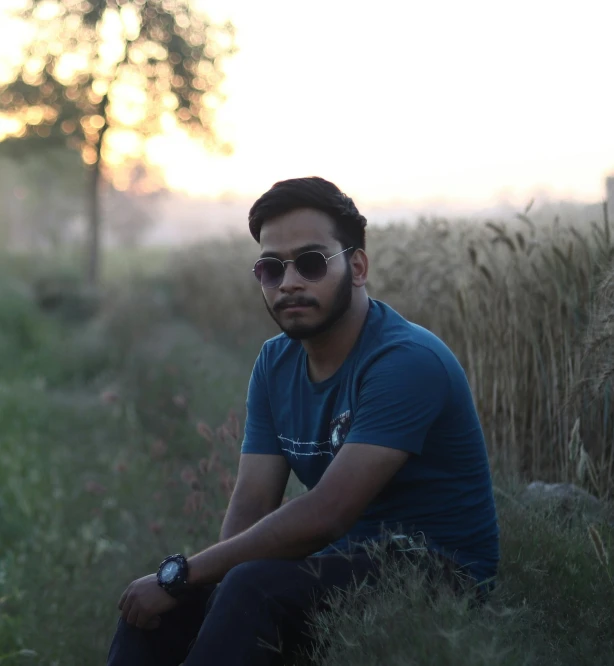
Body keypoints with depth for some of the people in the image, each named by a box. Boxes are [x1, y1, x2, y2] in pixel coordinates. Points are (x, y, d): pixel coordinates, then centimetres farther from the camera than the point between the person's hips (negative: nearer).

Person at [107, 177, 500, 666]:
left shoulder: (406, 362, -20)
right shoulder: (275, 363, 7)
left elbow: (324, 515, -26)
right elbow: (251, 505, 0)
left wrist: (180, 574, -22)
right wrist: (180, 580, -20)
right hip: (344, 567, 8)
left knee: (256, 586, -32)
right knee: (152, 600, -8)